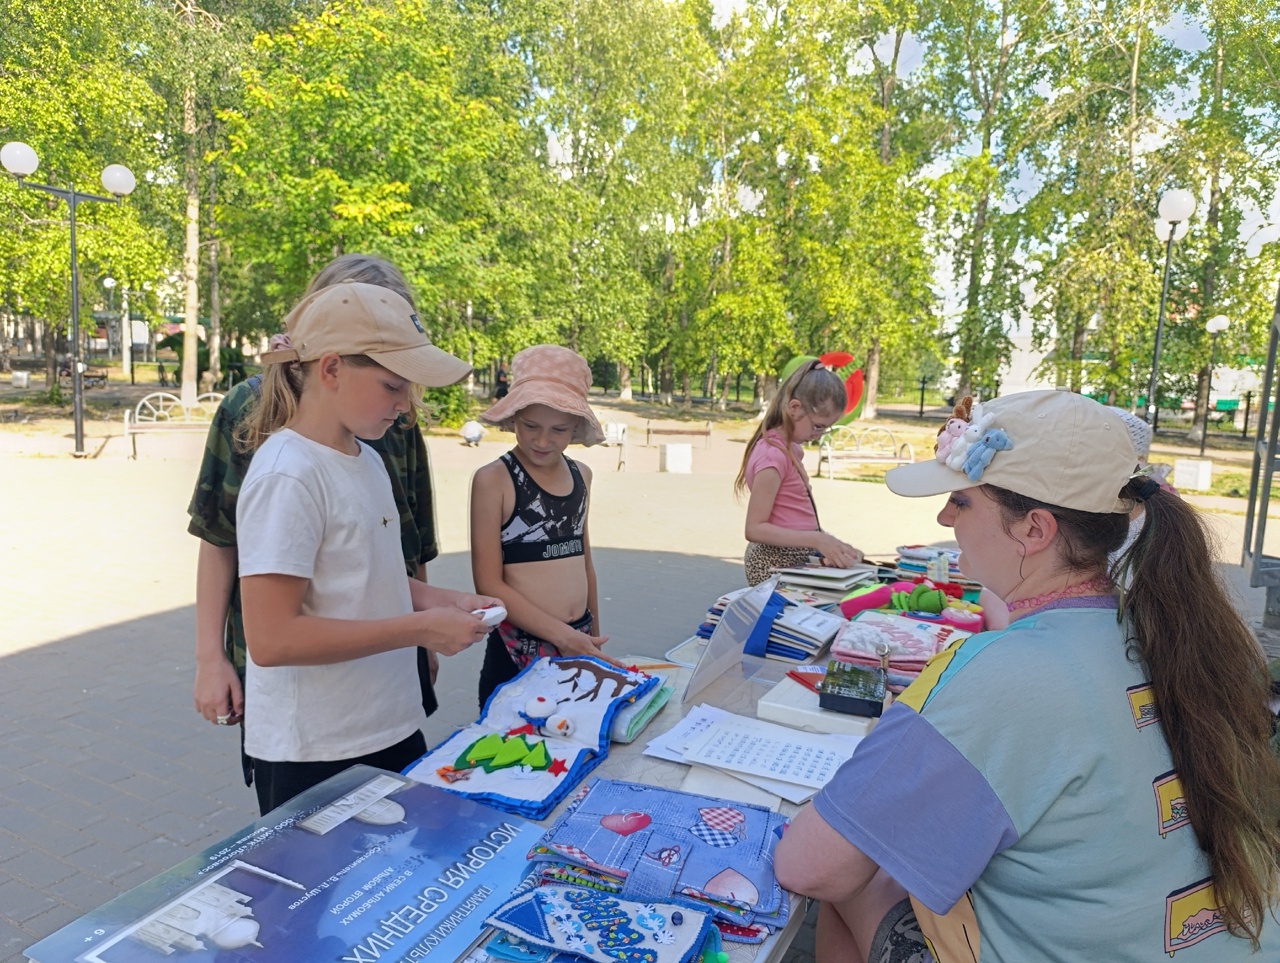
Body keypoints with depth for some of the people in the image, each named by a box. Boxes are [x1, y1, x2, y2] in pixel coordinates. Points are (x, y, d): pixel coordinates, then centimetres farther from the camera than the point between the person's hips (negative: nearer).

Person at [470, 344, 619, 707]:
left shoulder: (581, 475, 6)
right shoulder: (493, 480, -11)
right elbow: (489, 584, -14)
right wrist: (563, 636, -17)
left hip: (580, 643, 5)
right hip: (518, 648, -5)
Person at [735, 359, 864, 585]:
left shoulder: (789, 448, 10)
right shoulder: (773, 455, -18)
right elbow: (755, 528, -20)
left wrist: (826, 543, 2)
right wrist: (817, 540, -24)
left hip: (796, 559, 9)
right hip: (777, 566, -9)